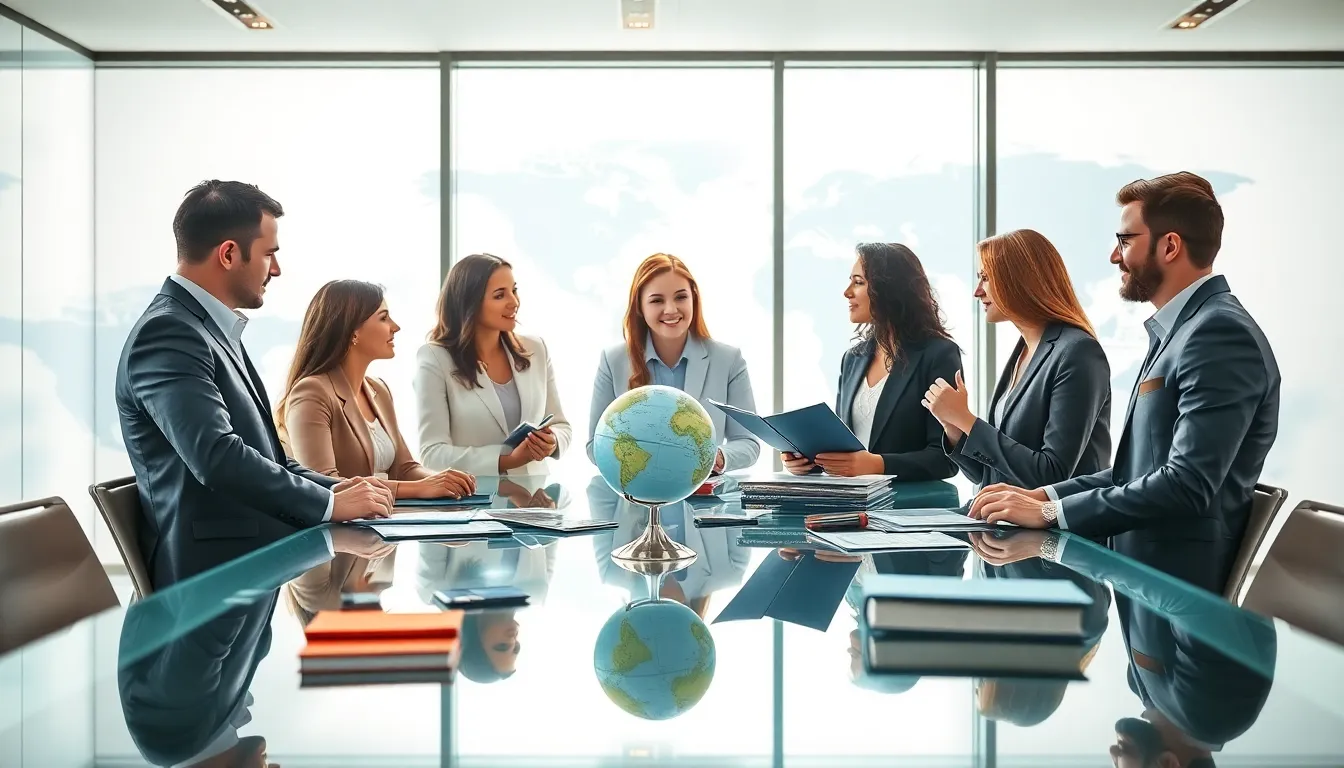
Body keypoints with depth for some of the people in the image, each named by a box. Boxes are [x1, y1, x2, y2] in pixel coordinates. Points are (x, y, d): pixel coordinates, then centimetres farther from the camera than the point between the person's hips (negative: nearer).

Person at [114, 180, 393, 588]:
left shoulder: (213, 329, 17)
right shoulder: (167, 333, -13)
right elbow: (216, 456, -25)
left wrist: (335, 487, 5)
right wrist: (331, 504, -17)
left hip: (251, 558, 9)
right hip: (216, 574, -9)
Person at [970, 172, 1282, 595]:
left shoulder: (1222, 333, -15)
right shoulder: (1179, 328, 17)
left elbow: (1188, 484, -23)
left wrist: (1049, 512, -19)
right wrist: (1045, 495, 4)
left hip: (1177, 584, -8)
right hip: (1142, 574, 9)